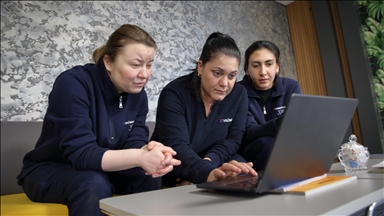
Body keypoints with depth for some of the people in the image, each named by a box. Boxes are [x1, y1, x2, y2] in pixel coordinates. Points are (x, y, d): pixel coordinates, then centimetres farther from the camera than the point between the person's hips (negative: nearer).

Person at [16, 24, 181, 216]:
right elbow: (80, 153, -32)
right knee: (95, 184, -36)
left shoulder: (137, 93, -7)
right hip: (49, 171, -4)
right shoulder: (72, 83, -25)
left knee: (149, 176, -22)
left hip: (101, 170, 5)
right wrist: (139, 158, -47)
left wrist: (149, 152, -39)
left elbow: (134, 142, -14)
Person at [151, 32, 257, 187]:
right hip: (170, 169, -3)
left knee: (243, 173, -22)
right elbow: (176, 147, -33)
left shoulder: (239, 94, -6)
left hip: (215, 163, 4)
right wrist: (208, 173, -52)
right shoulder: (174, 94, -22)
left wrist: (208, 161, -26)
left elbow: (233, 139, -6)